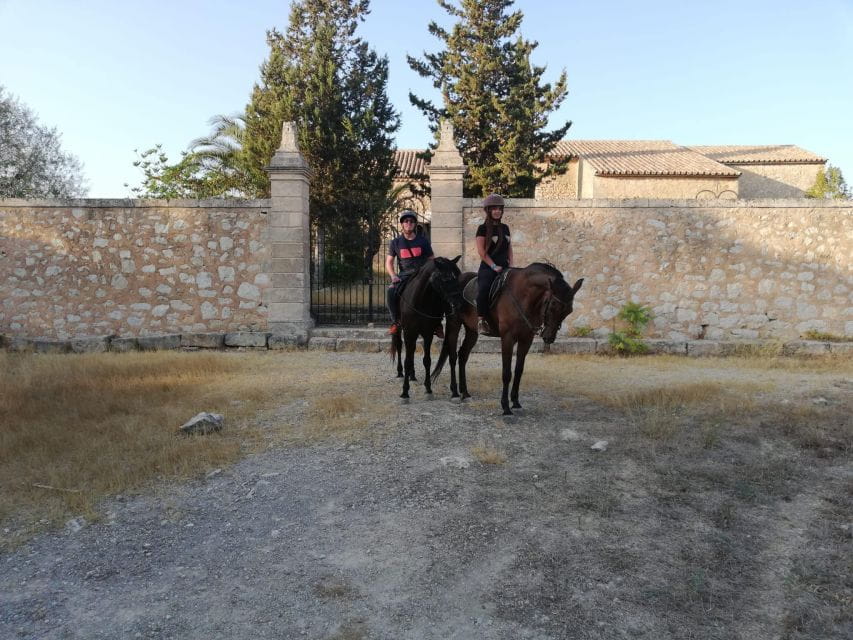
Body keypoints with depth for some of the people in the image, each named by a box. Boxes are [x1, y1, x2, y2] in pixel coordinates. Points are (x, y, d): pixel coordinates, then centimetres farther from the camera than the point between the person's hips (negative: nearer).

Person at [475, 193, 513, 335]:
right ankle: (482, 320, -11)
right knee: (484, 290, -22)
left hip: (504, 268, 6)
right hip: (488, 268, -6)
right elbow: (481, 251, -9)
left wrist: (511, 264, 5)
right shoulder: (483, 228, -3)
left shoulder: (505, 228, 16)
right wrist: (494, 266, -14)